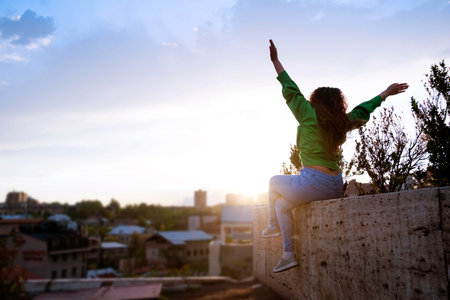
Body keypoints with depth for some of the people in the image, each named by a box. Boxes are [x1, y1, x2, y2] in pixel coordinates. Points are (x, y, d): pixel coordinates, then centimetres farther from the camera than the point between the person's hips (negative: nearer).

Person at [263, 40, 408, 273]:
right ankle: (288, 254, 18)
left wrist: (275, 61, 9)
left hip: (313, 183, -7)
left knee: (275, 182, 24)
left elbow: (291, 90, 1)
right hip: (336, 188, 7)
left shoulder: (310, 115, -5)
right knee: (282, 204, 21)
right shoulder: (343, 123, 10)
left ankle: (273, 226, 32)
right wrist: (386, 93, 39)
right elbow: (363, 110, 25)